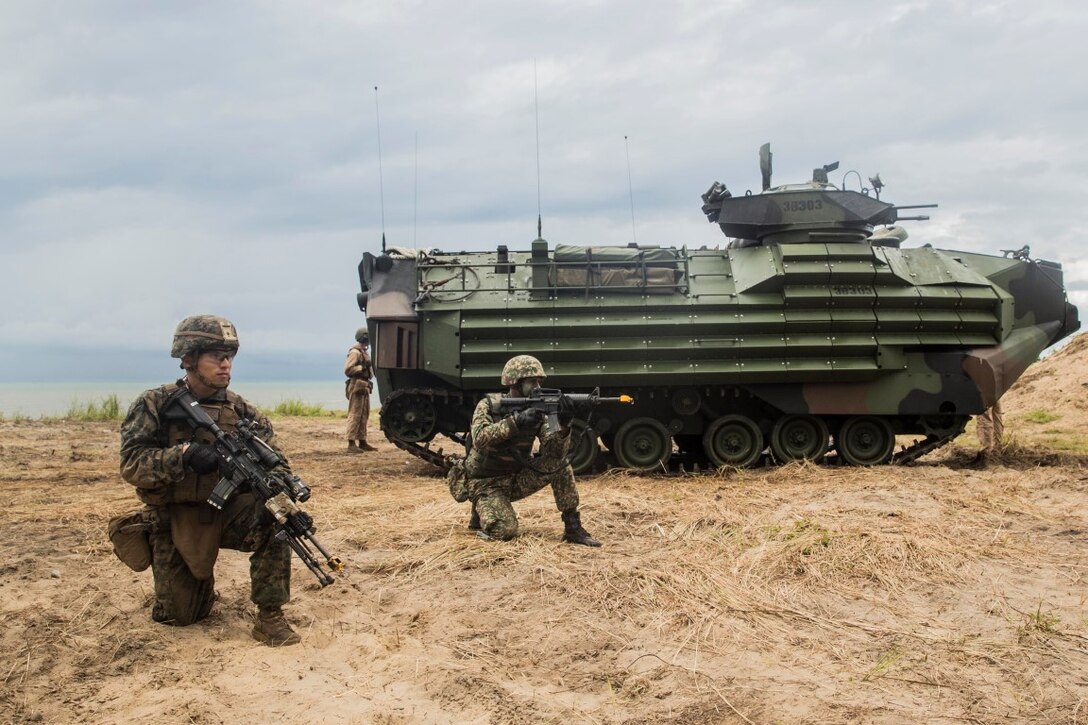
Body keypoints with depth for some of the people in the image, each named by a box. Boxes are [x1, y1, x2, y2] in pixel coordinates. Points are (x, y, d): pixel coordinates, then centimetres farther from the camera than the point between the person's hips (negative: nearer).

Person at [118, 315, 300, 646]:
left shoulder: (239, 409, -4)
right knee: (179, 616, 1)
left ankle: (270, 617, -18)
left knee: (273, 515, -29)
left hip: (225, 510, 2)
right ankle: (198, 580, 38)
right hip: (174, 520, -1)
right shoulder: (155, 404, -12)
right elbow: (130, 464, -20)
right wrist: (184, 454, -35)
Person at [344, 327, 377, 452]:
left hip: (364, 387, 10)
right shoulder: (355, 352, -12)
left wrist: (371, 366, 11)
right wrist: (362, 367, -22)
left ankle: (362, 442, 18)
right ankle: (351, 443, -9)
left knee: (364, 415, 12)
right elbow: (347, 370, -20)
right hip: (357, 387, -10)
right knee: (355, 415, -9)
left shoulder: (364, 352, 19)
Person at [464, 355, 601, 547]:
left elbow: (553, 450, -16)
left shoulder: (537, 410, -4)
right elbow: (479, 439, -32)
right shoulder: (488, 406, -13)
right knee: (505, 530, -28)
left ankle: (573, 527, -10)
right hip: (486, 483, -4)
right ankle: (482, 511, 8)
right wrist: (516, 421, -41)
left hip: (516, 480, 4)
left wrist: (564, 425, -35)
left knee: (559, 463, -18)